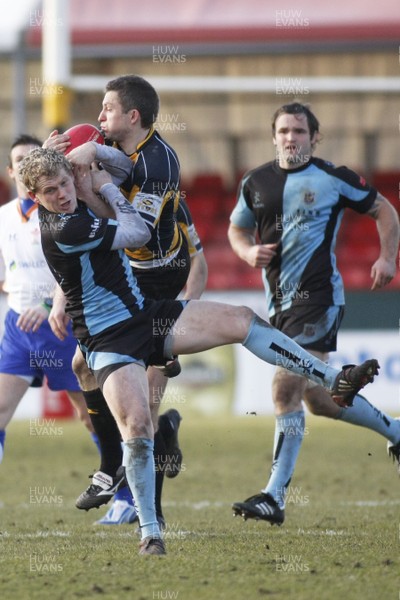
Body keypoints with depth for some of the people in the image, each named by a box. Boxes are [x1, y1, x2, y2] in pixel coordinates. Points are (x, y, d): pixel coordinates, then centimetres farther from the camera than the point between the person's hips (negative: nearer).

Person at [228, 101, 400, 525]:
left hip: (318, 296, -6)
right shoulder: (255, 183, 9)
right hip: (280, 302, 6)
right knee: (316, 398, 11)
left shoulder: (333, 179, -3)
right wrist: (249, 253, 1)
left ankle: (275, 496, -19)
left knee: (286, 388, -18)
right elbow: (236, 229, 23)